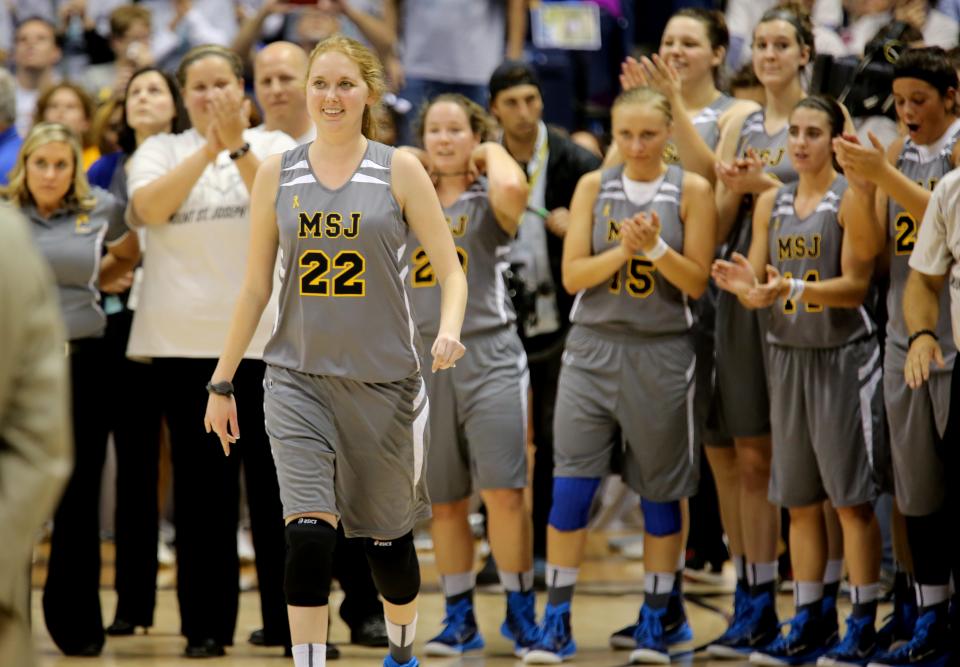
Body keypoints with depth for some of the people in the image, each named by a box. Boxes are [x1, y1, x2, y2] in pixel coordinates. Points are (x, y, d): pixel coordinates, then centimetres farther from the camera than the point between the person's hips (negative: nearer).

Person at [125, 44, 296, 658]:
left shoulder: (275, 147, 6)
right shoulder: (162, 151, 8)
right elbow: (148, 207, -12)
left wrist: (238, 145, -23)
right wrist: (208, 147, -18)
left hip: (267, 339, -1)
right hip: (184, 343, 1)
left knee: (277, 486, -1)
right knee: (201, 492, 4)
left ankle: (292, 621, 5)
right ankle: (207, 625, 9)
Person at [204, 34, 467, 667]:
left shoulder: (399, 170, -2)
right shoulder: (278, 174, 4)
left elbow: (451, 271, -2)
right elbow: (256, 287, 10)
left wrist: (448, 333, -22)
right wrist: (222, 382, 11)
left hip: (383, 379, -1)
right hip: (298, 378, 1)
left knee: (388, 536, 13)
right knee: (309, 536, -16)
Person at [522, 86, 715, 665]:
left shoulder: (691, 190, -1)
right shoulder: (594, 187, 4)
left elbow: (697, 281, -3)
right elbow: (572, 274, -1)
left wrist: (655, 248, -19)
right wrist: (623, 249, -16)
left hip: (662, 354, -1)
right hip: (594, 348, 1)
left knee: (661, 490, 6)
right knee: (571, 485, -5)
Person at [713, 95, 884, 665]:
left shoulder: (851, 197, -7)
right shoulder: (771, 203, 11)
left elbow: (856, 285, -14)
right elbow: (758, 287, 10)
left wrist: (792, 288, -27)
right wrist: (745, 287, -14)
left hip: (844, 355, -6)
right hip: (789, 354, 6)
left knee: (852, 497, -3)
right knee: (800, 500, 8)